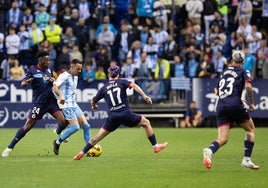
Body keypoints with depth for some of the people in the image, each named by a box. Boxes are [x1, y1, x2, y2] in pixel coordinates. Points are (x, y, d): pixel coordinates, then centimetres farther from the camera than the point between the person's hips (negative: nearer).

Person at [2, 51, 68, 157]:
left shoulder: (48, 70, 12)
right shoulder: (32, 70, -4)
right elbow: (22, 84, -11)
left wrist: (52, 81, 0)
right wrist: (26, 82, -35)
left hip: (51, 100, 5)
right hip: (39, 103, -5)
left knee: (63, 121, -7)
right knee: (28, 125, -8)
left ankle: (58, 133, 29)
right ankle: (10, 147, 0)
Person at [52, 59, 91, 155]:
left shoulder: (75, 77, 17)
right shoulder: (64, 76, -10)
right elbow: (54, 86, -23)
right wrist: (60, 95, -39)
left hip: (74, 105, 9)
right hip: (66, 105, -9)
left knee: (86, 126, -1)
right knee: (75, 126, -19)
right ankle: (57, 143, -3)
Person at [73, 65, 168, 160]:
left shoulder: (104, 88, 14)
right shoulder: (122, 82, 7)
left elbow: (93, 101, 21)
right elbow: (133, 85, -13)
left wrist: (94, 106, 44)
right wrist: (144, 96, -18)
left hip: (113, 116, 2)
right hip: (126, 113, -2)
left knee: (98, 136, 11)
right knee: (146, 123, 19)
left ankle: (82, 153, 6)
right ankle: (155, 146, 18)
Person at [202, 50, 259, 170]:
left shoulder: (224, 73, 24)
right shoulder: (243, 72, 8)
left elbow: (217, 92, 31)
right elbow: (248, 86, -10)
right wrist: (251, 103, 1)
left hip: (221, 106, 4)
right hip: (235, 104, -4)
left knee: (222, 139, -1)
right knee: (250, 130, 16)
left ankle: (209, 150, -34)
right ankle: (246, 160, 5)